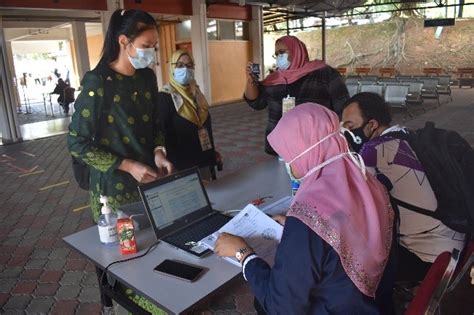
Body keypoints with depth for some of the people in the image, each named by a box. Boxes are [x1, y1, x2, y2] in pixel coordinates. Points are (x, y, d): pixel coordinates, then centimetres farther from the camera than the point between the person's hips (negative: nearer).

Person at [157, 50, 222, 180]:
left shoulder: (196, 92, 8)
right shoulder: (165, 97, -14)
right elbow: (165, 134, -17)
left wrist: (213, 152, 17)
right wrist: (175, 164, -20)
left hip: (204, 160, 7)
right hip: (182, 164, -7)